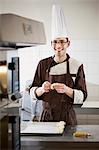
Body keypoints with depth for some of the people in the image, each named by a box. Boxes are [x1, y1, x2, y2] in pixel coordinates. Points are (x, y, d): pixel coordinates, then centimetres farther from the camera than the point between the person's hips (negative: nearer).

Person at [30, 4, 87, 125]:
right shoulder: (43, 64, 1)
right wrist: (42, 89, -19)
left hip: (68, 118, -1)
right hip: (47, 117, 1)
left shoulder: (77, 66, -4)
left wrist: (67, 90, -23)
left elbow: (82, 96, -5)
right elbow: (33, 92, 2)